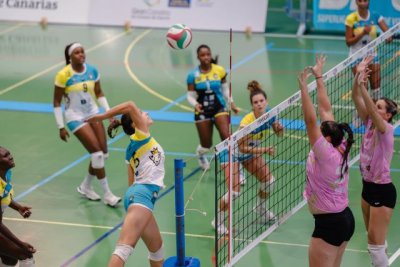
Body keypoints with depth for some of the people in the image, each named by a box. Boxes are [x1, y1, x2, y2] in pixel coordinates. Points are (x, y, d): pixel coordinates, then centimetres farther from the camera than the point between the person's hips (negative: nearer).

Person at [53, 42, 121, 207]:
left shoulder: (92, 71, -2)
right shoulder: (64, 75, -16)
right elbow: (57, 102, -10)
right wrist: (61, 127, -11)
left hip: (93, 114, 6)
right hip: (76, 118, -6)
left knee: (103, 154, 3)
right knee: (97, 153, -14)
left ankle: (86, 187, 25)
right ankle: (107, 194, -4)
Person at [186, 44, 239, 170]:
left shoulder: (219, 70, -3)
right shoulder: (193, 75, -7)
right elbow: (190, 96, -2)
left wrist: (231, 103, 2)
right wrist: (195, 104, -22)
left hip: (220, 109, 0)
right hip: (202, 112, 0)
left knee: (226, 136, -23)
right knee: (206, 145, 8)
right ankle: (200, 153, 47)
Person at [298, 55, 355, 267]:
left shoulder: (326, 154, -20)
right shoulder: (340, 150, 0)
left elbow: (310, 120, -27)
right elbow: (326, 110, 5)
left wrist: (303, 87, -26)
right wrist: (319, 78, 11)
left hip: (329, 224, -9)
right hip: (345, 218, 9)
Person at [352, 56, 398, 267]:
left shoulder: (386, 129, -17)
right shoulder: (369, 124, 1)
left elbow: (372, 111, -37)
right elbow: (356, 99, -10)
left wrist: (363, 85, -45)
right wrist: (357, 76, -24)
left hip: (382, 190, -8)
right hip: (368, 186, 8)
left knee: (375, 242, -6)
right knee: (373, 238, 19)